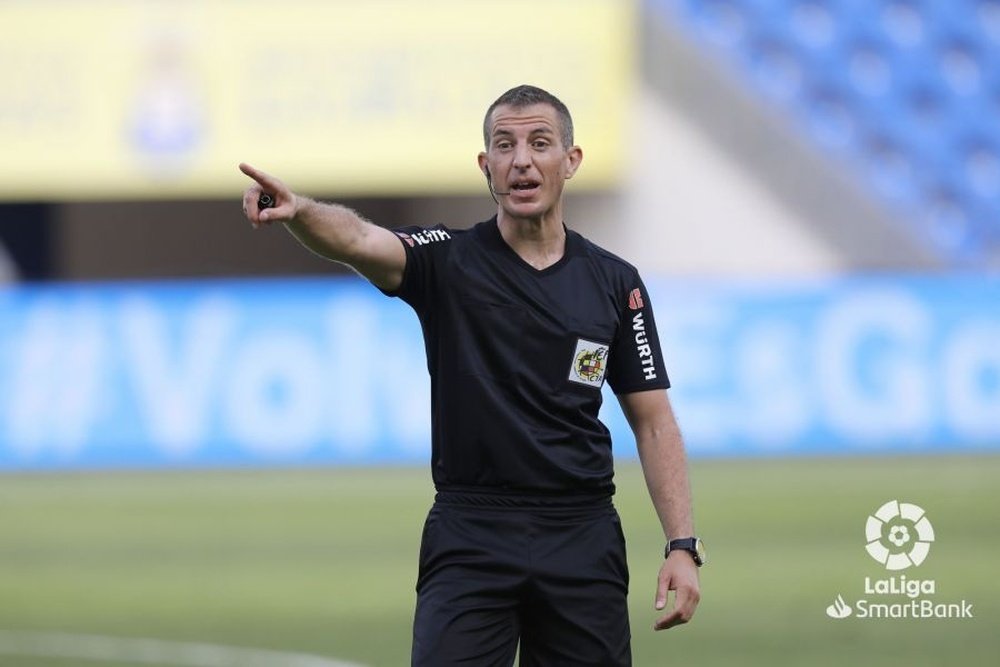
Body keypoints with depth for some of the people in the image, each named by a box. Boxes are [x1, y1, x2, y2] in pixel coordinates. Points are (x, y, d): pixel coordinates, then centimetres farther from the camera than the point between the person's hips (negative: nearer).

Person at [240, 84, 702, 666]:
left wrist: (683, 546, -3)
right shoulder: (446, 261, -1)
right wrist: (299, 210, -46)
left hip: (582, 542, 2)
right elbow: (358, 239, -22)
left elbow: (653, 421, 7)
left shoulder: (615, 284, 5)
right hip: (470, 538, -2)